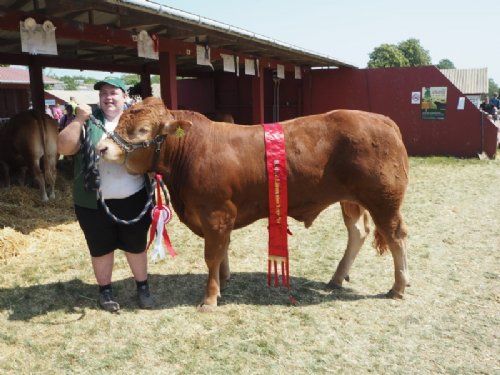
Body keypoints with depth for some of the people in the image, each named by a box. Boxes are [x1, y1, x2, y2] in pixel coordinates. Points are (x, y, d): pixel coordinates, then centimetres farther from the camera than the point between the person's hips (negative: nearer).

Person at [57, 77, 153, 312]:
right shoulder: (88, 121, 0)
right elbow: (64, 148, -10)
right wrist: (78, 120, -19)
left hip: (133, 200, 1)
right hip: (94, 202, 0)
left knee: (136, 246, 14)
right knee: (101, 248, 13)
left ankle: (143, 287, 33)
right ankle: (105, 290, 33)